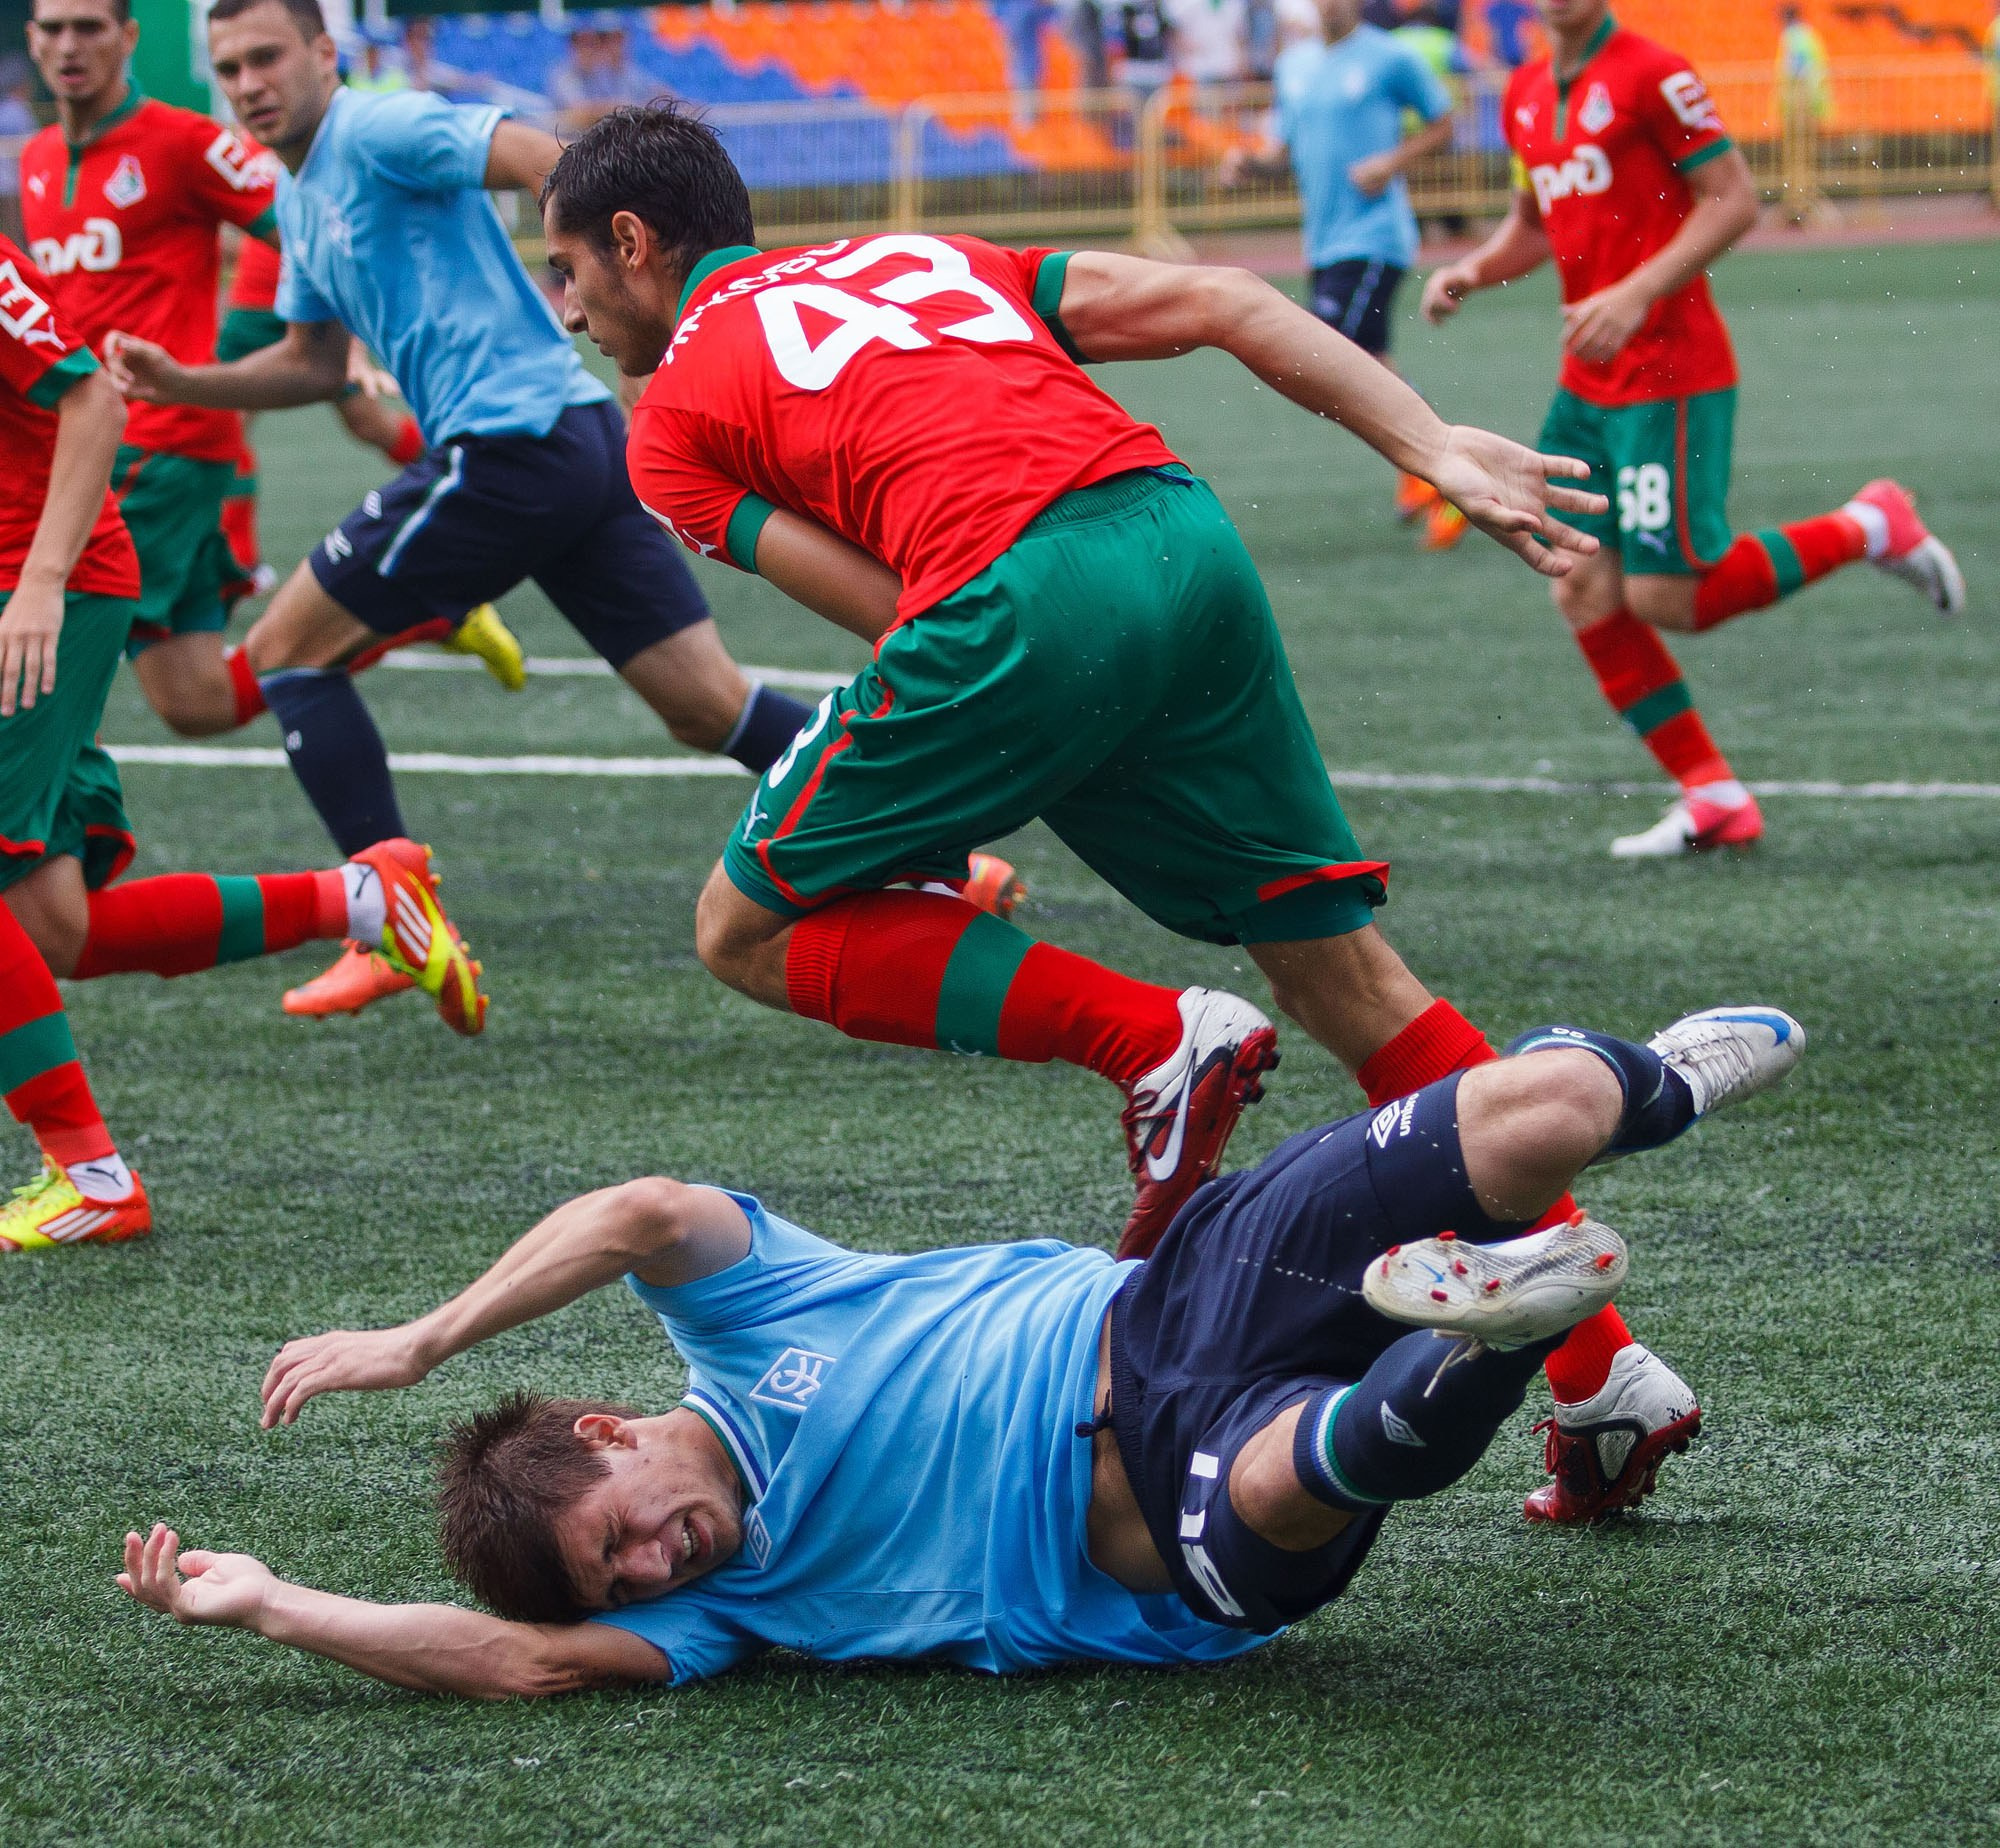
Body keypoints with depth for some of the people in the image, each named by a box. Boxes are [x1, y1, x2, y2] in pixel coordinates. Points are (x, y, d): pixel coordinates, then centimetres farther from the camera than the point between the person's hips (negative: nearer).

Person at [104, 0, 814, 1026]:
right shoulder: (299, 195, 22)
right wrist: (182, 383, 20)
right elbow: (317, 362, 32)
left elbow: (547, 161, -18)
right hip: (582, 442, 9)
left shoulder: (375, 132, -7)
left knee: (286, 649, 1)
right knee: (710, 706, 6)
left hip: (509, 441, -9)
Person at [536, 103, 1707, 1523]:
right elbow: (1223, 303, 19)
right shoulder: (933, 260, 32)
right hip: (1185, 533, 6)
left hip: (1018, 601, -6)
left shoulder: (674, 417, 18)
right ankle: (1604, 1370, 10)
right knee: (1341, 967, 14)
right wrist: (1433, 449, 13)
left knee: (752, 929, 12)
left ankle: (1156, 1045, -3)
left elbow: (890, 610, 5)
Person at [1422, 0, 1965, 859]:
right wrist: (1472, 270, 5)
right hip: (1585, 388, 8)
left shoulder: (1650, 74, -11)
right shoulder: (1526, 94, 12)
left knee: (1663, 595, -10)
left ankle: (1868, 529, 11)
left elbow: (1733, 199, -13)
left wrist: (1637, 294, -22)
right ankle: (1714, 801, 7)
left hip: (1671, 376, -8)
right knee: (1583, 591, 0)